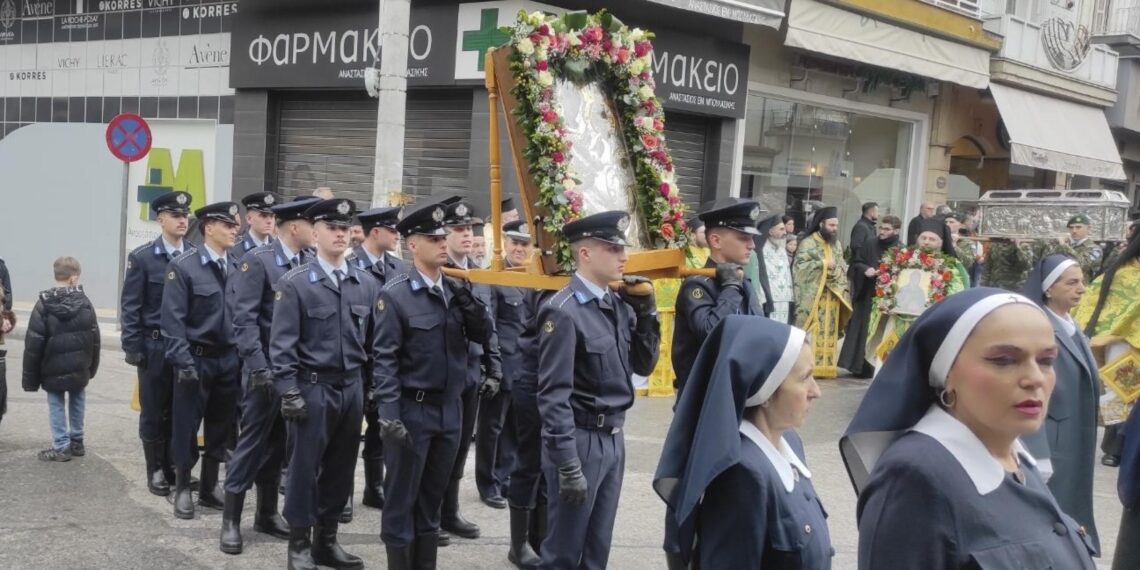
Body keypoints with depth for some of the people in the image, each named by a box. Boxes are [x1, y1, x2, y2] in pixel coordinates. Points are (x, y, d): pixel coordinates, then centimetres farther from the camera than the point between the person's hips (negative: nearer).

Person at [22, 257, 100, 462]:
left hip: (53, 370, -2)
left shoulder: (44, 304, -10)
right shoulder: (84, 302, -3)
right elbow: (94, 338, 2)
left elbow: (33, 345, -10)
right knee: (77, 402, 17)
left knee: (57, 405, 8)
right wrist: (91, 367, 14)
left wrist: (30, 378, -3)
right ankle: (77, 442, 23)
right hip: (79, 368, 2)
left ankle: (61, 447, 7)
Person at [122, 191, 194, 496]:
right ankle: (156, 471, 17)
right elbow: (130, 306, -3)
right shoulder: (142, 257, -3)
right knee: (154, 412, 6)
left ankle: (175, 465, 19)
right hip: (154, 346, -2)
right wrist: (132, 347, -8)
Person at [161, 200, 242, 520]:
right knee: (187, 427, 4)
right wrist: (183, 362, -17)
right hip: (196, 358, -4)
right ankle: (182, 489, 18)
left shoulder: (238, 269, 5)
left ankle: (210, 488, 25)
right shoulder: (183, 267, -8)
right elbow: (173, 320, -12)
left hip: (229, 359, 5)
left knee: (220, 427, 12)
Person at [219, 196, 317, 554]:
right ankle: (230, 520, 9)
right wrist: (259, 367, -20)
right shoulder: (258, 260, -9)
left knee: (278, 444, 14)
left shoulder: (309, 262, 7)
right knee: (253, 441, 0)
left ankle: (267, 513, 25)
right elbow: (245, 319, -14)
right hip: (267, 368, -5)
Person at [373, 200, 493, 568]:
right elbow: (385, 359, -13)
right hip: (412, 408, -6)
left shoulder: (456, 290, 7)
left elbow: (483, 336, 7)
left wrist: (469, 303, -11)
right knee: (402, 498, 4)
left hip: (451, 407, 6)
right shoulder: (395, 295, -11)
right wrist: (389, 414, -19)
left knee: (432, 497, 15)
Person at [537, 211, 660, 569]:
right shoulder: (564, 312, -17)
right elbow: (553, 396, -19)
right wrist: (568, 466, -20)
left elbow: (643, 366, 14)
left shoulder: (619, 306, 6)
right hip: (580, 440, -7)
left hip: (614, 438, 7)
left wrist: (646, 313, 1)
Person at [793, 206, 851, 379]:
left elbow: (843, 268, 19)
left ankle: (825, 365, 11)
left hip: (832, 296, 6)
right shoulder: (808, 243, -5)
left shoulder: (837, 244, 14)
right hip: (813, 295, -6)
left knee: (829, 331, 6)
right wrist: (823, 263, -12)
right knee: (812, 331, -7)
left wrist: (842, 290, 5)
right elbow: (799, 266, -12)